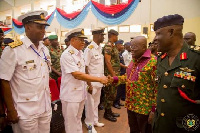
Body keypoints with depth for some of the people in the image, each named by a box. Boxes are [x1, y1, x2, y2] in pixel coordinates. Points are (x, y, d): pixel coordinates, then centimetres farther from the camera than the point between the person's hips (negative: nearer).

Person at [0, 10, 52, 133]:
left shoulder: (45, 49, 6)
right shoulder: (13, 50, -14)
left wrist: (49, 102, 13)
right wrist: (10, 110, -10)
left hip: (46, 108, 6)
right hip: (25, 112, -6)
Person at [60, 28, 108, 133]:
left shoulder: (80, 53, 7)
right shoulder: (67, 55, -20)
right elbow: (77, 75, -26)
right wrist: (99, 79, -26)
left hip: (81, 93, 8)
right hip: (71, 95, -7)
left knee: (78, 120, 23)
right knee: (72, 124, 10)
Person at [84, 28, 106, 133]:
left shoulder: (100, 48, 8)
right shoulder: (89, 49, -15)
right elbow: (85, 68, -16)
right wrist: (89, 84, -16)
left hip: (99, 81, 7)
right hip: (92, 82, -7)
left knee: (96, 103, 20)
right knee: (90, 104, 8)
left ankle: (95, 121, 37)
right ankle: (90, 124, 26)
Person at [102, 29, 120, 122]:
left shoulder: (113, 46, 16)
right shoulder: (108, 46, -14)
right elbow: (107, 62, -21)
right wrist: (113, 75, -21)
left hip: (115, 74, 10)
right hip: (110, 74, -10)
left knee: (113, 94, 16)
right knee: (109, 94, 0)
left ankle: (110, 111, 28)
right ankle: (107, 113, 14)